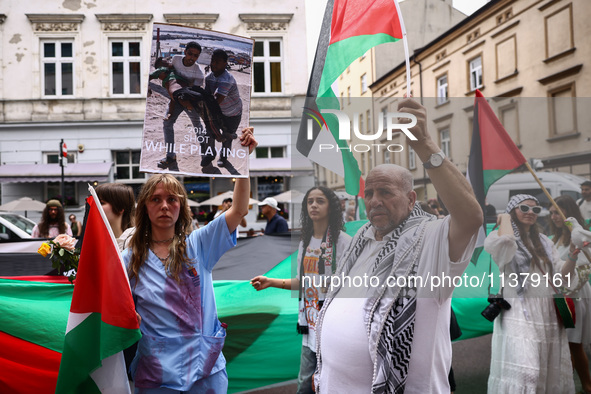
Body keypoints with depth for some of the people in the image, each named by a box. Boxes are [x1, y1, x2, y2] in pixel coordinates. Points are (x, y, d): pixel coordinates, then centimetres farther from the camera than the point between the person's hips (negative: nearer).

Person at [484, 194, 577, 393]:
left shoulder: (544, 241, 19)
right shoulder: (498, 237, 0)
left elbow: (561, 276, 13)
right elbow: (505, 241, -26)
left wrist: (573, 256, -5)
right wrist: (505, 218, -7)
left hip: (549, 313, 7)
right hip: (519, 313, -7)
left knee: (551, 372, 11)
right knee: (523, 371, -17)